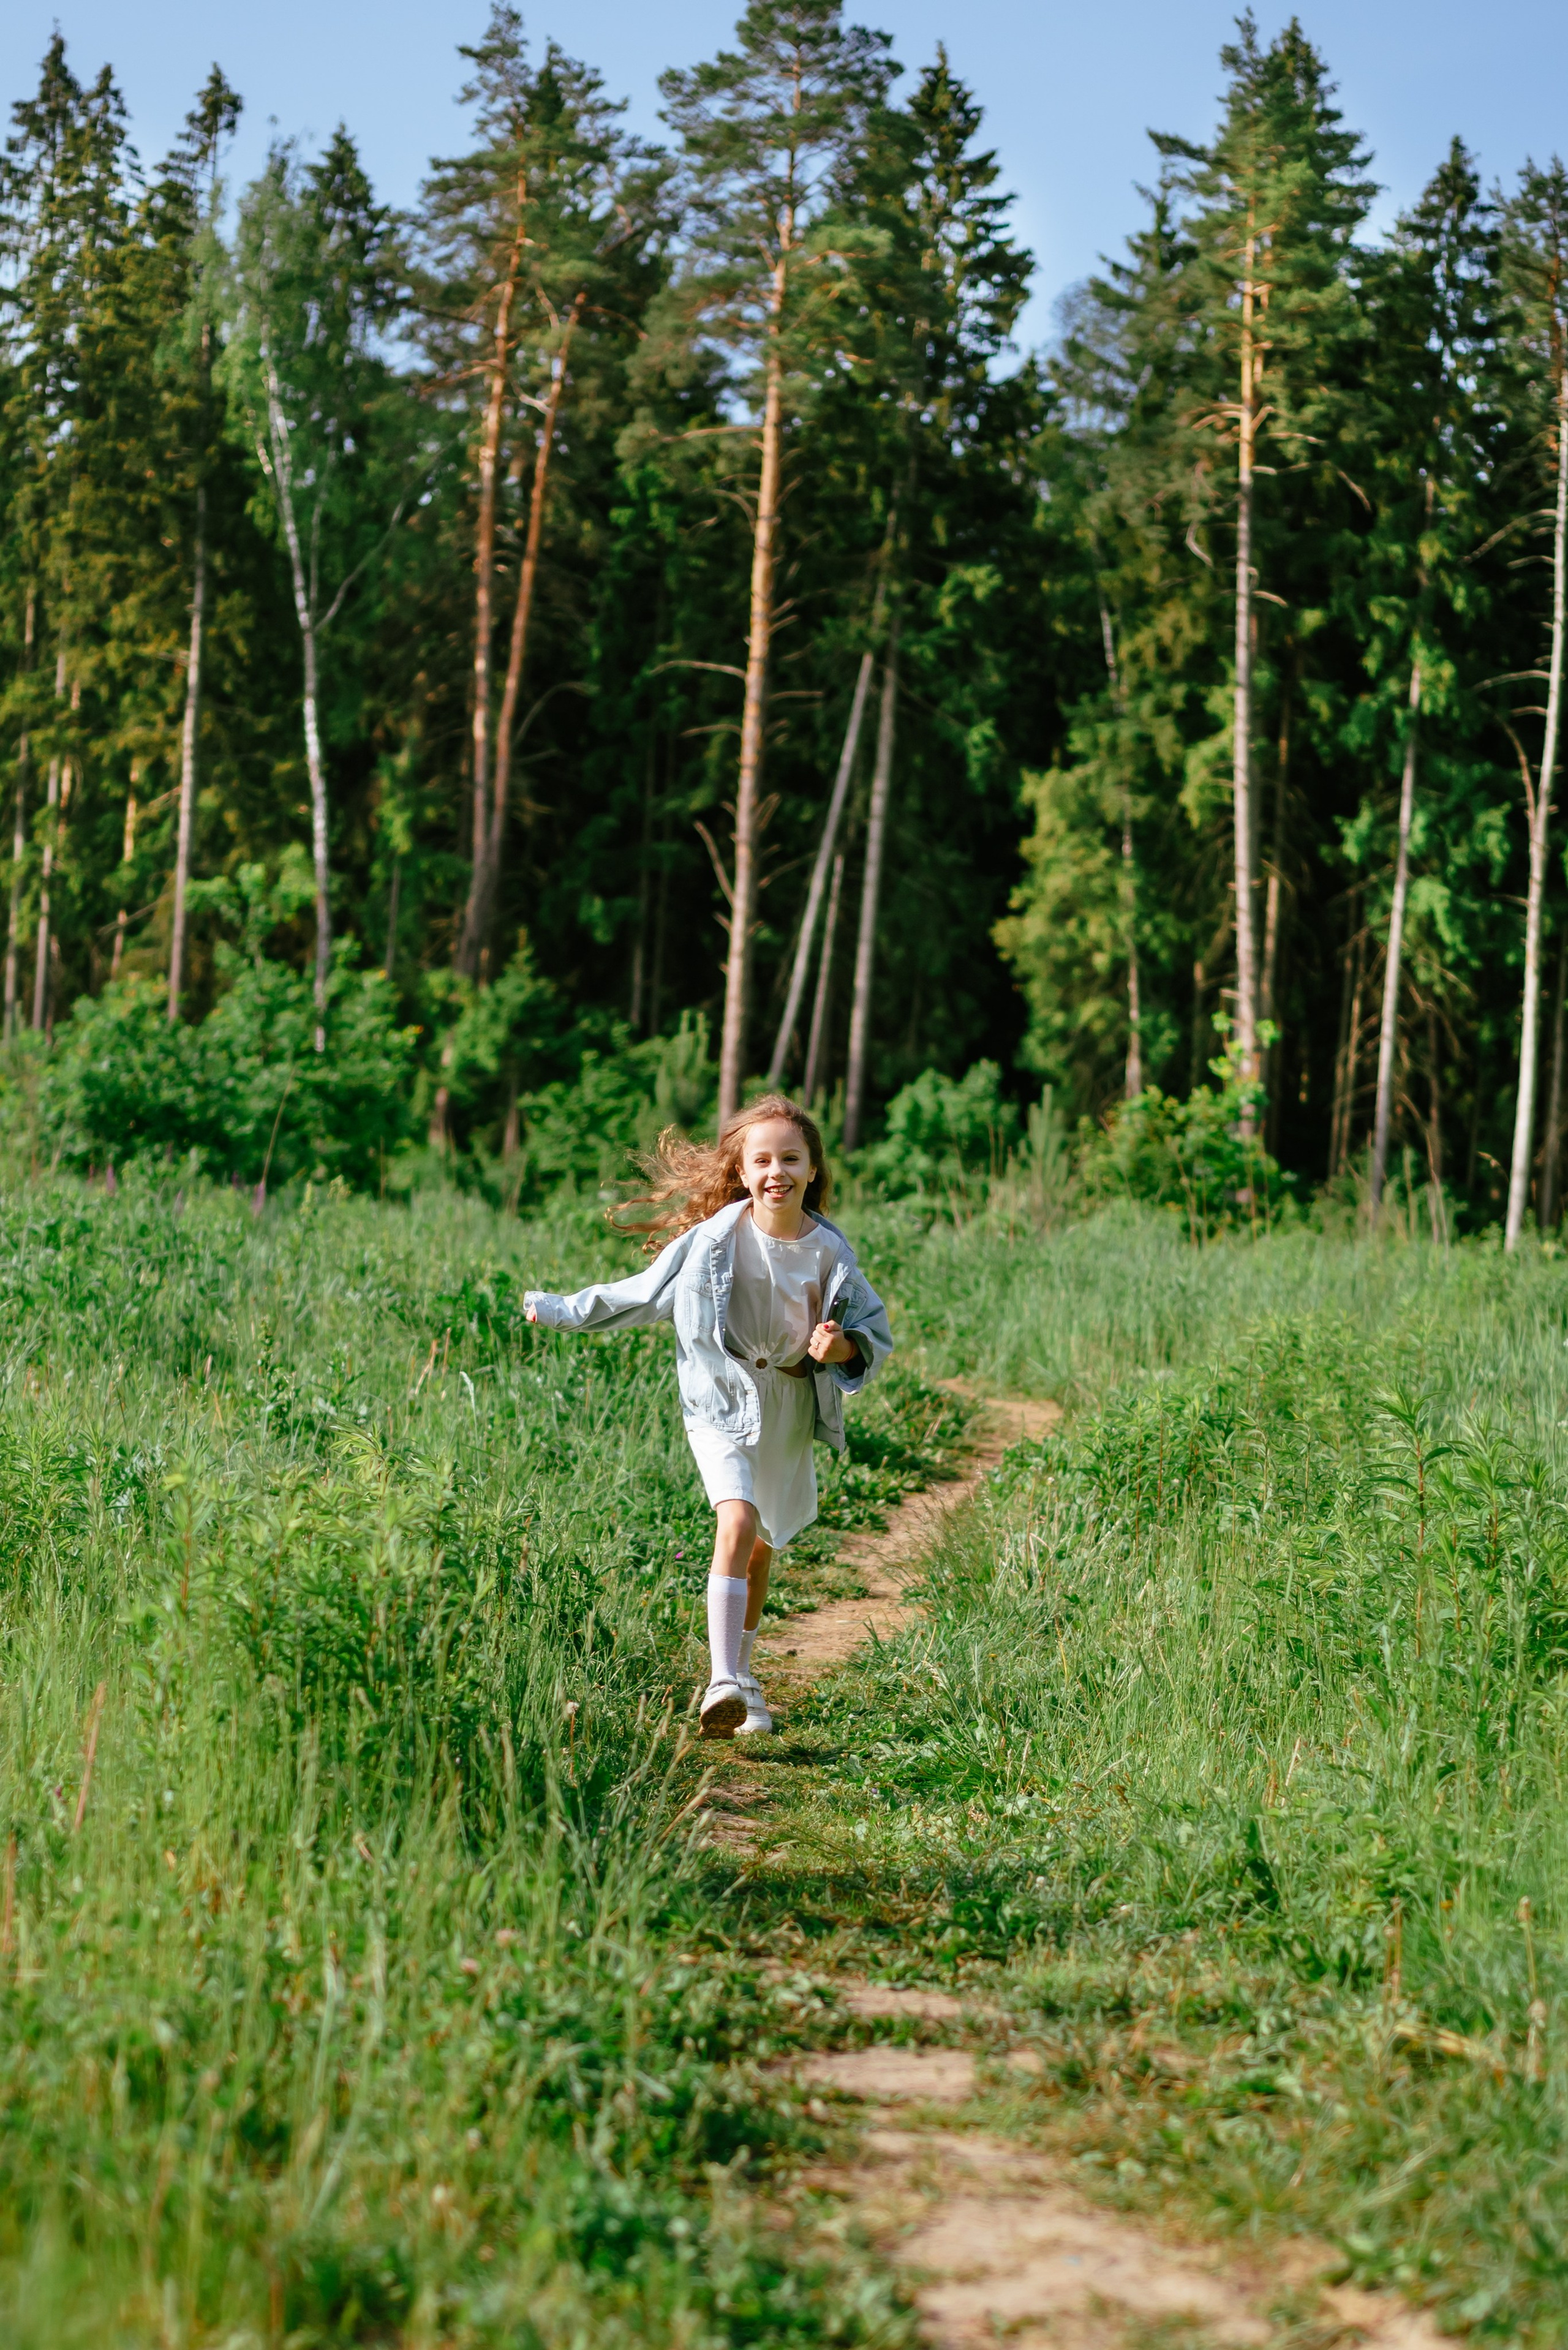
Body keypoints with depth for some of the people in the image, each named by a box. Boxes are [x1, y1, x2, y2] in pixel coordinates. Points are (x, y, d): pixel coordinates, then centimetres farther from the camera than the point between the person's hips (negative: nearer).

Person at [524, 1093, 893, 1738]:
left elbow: (877, 1333, 3)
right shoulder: (714, 1241, -12)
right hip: (723, 1401, -3)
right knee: (737, 1523, -24)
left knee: (762, 1549, 14)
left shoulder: (830, 1251, -8)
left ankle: (742, 1675, 35)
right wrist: (563, 1311, 9)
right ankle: (723, 1683, -29)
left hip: (791, 1412, 3)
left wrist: (843, 1347, -20)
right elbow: (640, 1294, 3)